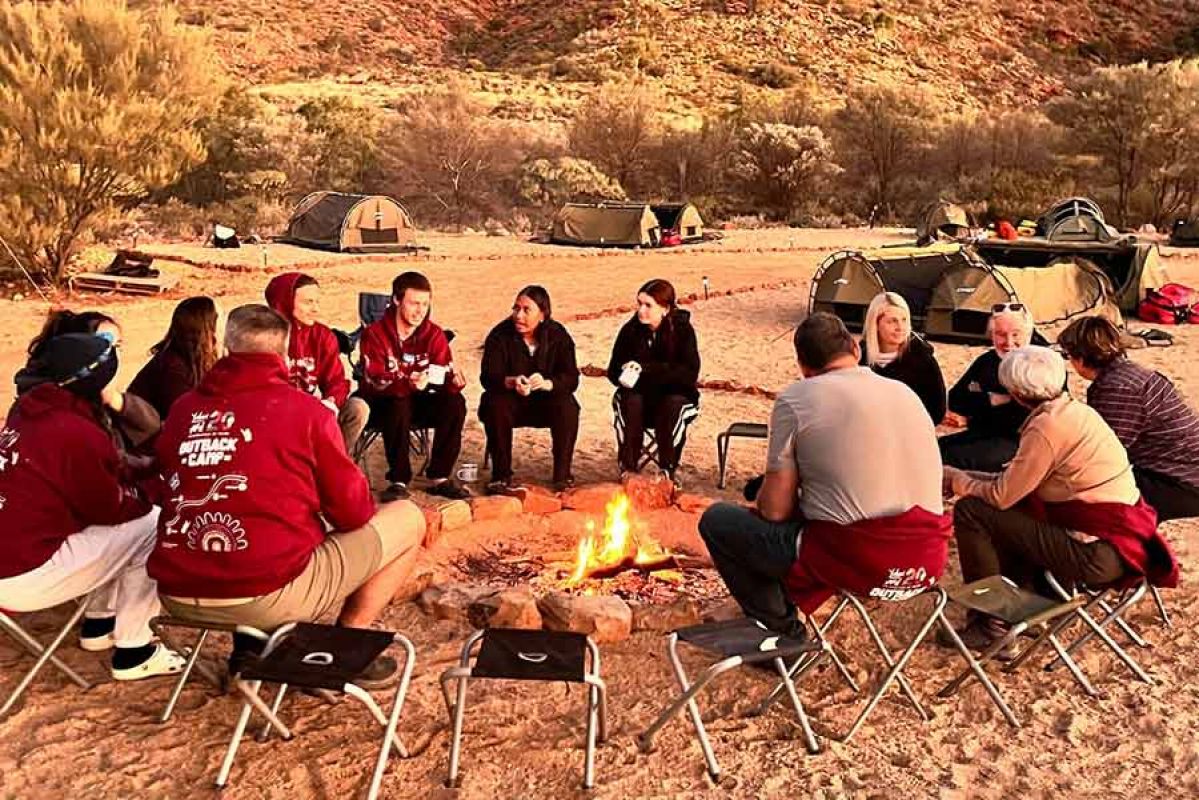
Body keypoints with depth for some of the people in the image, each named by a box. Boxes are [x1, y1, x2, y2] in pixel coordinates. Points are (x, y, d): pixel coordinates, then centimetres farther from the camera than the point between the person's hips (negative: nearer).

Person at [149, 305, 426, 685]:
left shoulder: (183, 409, 8)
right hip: (268, 597, -6)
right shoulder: (304, 409, -5)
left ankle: (250, 648, 26)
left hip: (177, 597, 6)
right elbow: (353, 512, -4)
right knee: (409, 519, 9)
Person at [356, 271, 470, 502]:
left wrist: (455, 380, -36)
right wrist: (409, 384, -45)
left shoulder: (434, 334, -4)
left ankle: (439, 478, -15)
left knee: (455, 403, -22)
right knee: (399, 405, -36)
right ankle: (399, 480, -25)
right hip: (381, 404, -4)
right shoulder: (375, 334, -14)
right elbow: (375, 382, -26)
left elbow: (447, 372, -10)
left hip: (419, 401, 4)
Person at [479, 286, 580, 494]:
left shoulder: (558, 335, -9)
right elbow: (488, 377, -19)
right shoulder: (500, 335, -11)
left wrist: (546, 383, -38)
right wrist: (511, 382, -41)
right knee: (495, 405, -31)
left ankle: (562, 474, -14)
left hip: (546, 403, 1)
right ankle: (501, 475, -17)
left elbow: (571, 378, -16)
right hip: (511, 401, 0)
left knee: (568, 406, -28)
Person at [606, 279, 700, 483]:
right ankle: (628, 469, -23)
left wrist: (646, 369, -28)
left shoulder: (682, 329, -11)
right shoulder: (630, 330, -4)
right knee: (631, 401, -31)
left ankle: (668, 471, -22)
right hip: (639, 395, 2)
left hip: (674, 395, -2)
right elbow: (613, 371, 1)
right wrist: (628, 375, -24)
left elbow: (690, 374, -21)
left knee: (673, 404, -34)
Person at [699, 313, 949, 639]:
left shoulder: (795, 398, -5)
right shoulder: (907, 392, 12)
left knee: (716, 520, 12)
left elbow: (774, 510, -5)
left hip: (854, 561, -7)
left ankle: (784, 632, 16)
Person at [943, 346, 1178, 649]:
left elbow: (1002, 496, -13)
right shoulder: (1076, 410, 8)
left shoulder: (1047, 427, -19)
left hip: (1100, 553, -9)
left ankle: (991, 625, 4)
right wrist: (971, 479, 11)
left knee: (970, 512, -8)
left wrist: (958, 481, 3)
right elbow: (1018, 481, 12)